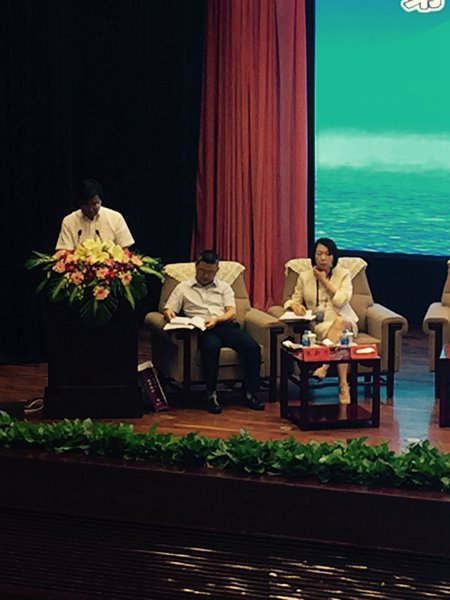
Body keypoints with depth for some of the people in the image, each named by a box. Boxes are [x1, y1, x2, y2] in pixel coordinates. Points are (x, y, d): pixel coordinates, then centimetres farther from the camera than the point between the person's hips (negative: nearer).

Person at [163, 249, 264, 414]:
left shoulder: (224, 287, 23)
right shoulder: (183, 288, 21)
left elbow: (232, 313, 10)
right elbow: (167, 309, 14)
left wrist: (217, 319, -12)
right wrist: (169, 313, -11)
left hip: (226, 325, 2)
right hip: (203, 330, -2)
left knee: (253, 348, -27)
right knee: (211, 347, -40)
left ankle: (250, 393, -17)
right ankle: (211, 394, -29)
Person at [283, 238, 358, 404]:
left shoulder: (343, 274, 5)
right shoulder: (305, 276, 9)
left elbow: (341, 301, -10)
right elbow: (293, 300, 12)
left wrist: (324, 281, -8)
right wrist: (295, 305, -14)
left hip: (344, 321, 0)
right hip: (318, 324, 0)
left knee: (340, 322, -40)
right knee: (340, 337, -35)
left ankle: (325, 364, -43)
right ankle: (343, 385, -42)